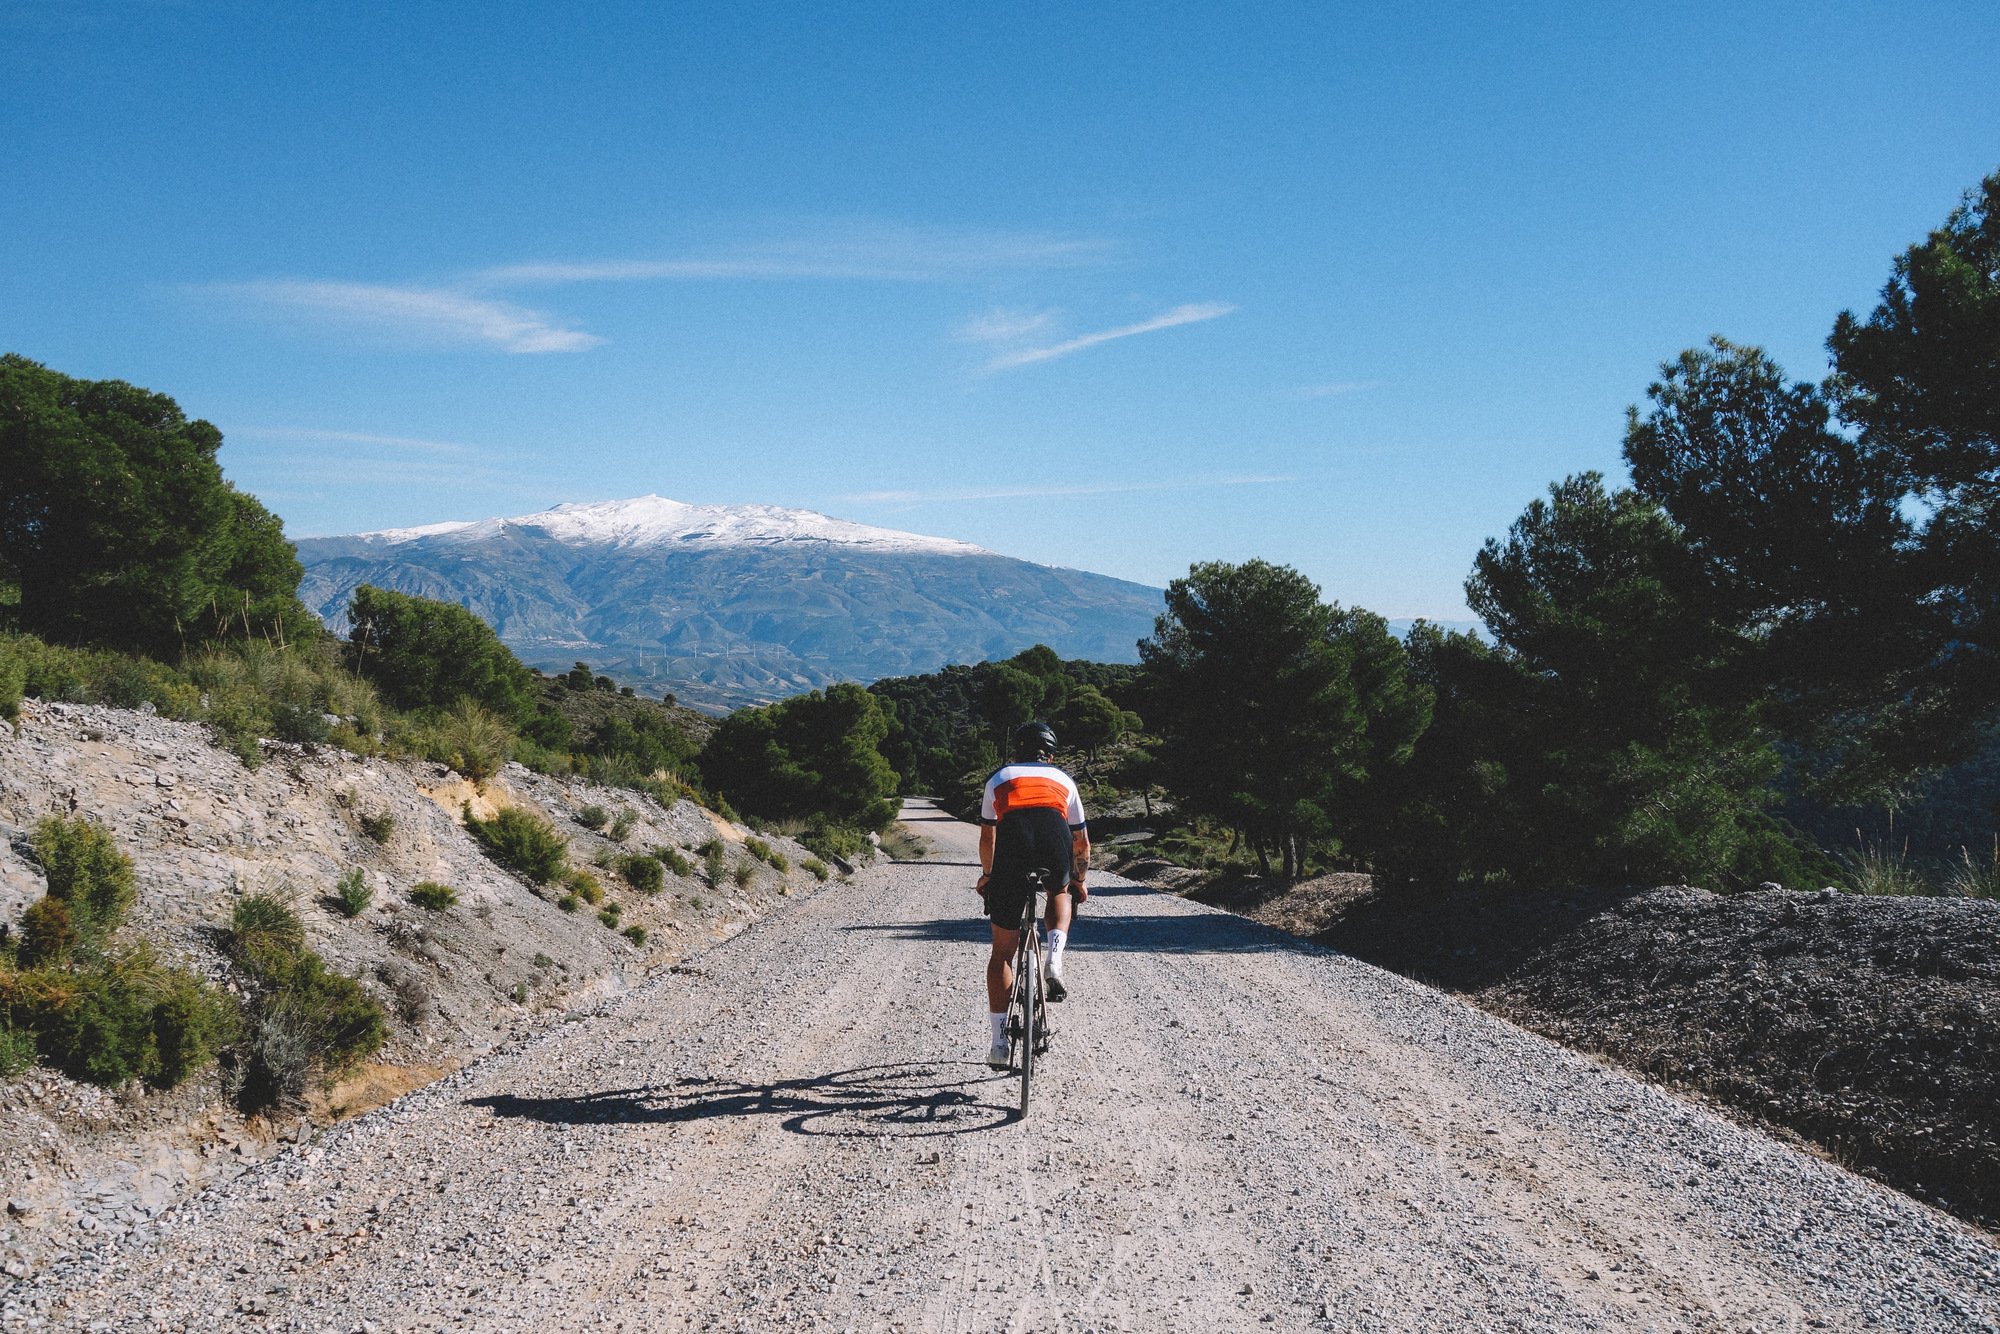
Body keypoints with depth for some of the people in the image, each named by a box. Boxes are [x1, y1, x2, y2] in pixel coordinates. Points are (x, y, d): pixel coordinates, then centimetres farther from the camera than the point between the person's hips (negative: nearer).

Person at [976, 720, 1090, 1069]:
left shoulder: (999, 778, 33)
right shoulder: (1064, 780, 33)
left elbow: (987, 837, 43)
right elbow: (1081, 842, 40)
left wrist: (987, 876, 60)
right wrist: (1078, 881, 57)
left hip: (1012, 842, 0)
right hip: (1056, 843, 0)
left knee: (1002, 952, 14)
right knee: (1060, 894, 38)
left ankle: (999, 1041, 10)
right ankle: (1055, 959, 10)